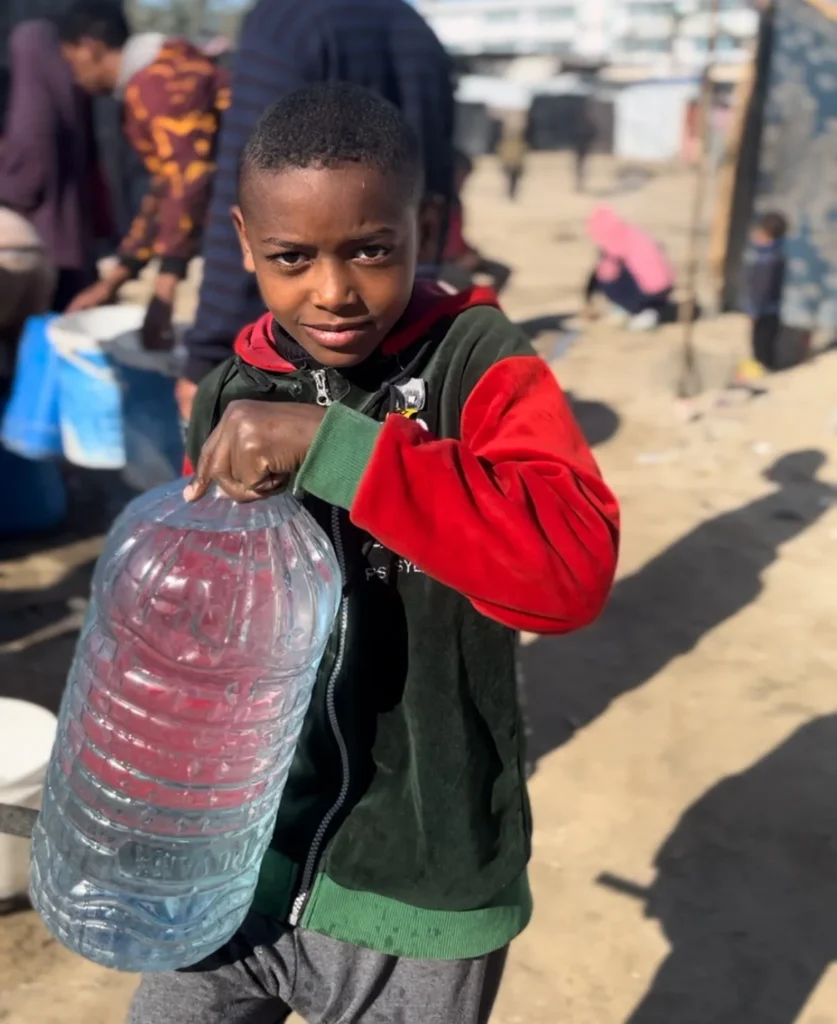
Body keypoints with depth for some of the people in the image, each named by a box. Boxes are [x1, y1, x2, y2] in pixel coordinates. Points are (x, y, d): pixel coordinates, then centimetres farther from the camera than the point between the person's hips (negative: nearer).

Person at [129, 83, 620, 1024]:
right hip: (233, 854, 5)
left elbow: (573, 567, -32)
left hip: (417, 884, -4)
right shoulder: (233, 391, 0)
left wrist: (331, 444, -34)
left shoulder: (479, 364, -15)